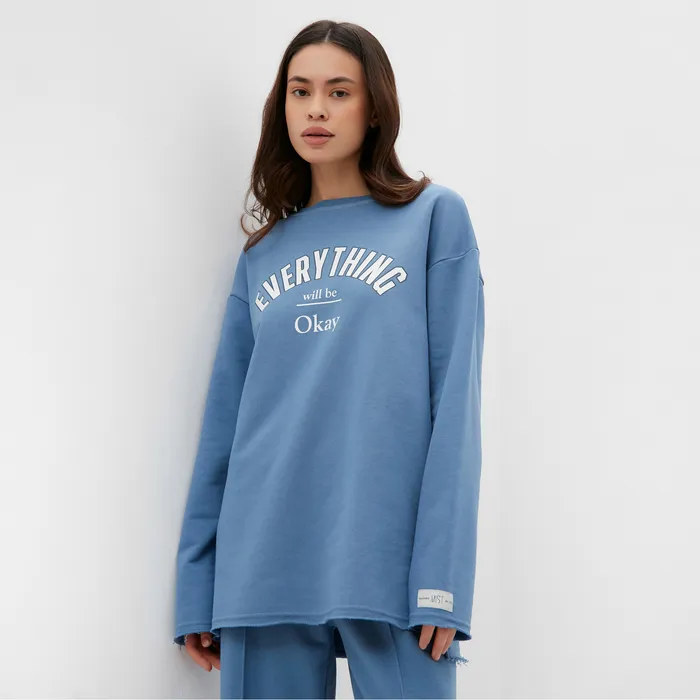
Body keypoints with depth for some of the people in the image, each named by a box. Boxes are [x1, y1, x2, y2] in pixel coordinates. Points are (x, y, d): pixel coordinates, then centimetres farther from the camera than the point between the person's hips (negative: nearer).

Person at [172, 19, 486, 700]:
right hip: (265, 562, 3)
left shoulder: (435, 217, 5)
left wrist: (443, 572, -12)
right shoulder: (263, 253, 15)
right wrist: (197, 588, 8)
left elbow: (454, 401, -3)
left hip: (388, 561, -3)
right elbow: (225, 419, 13)